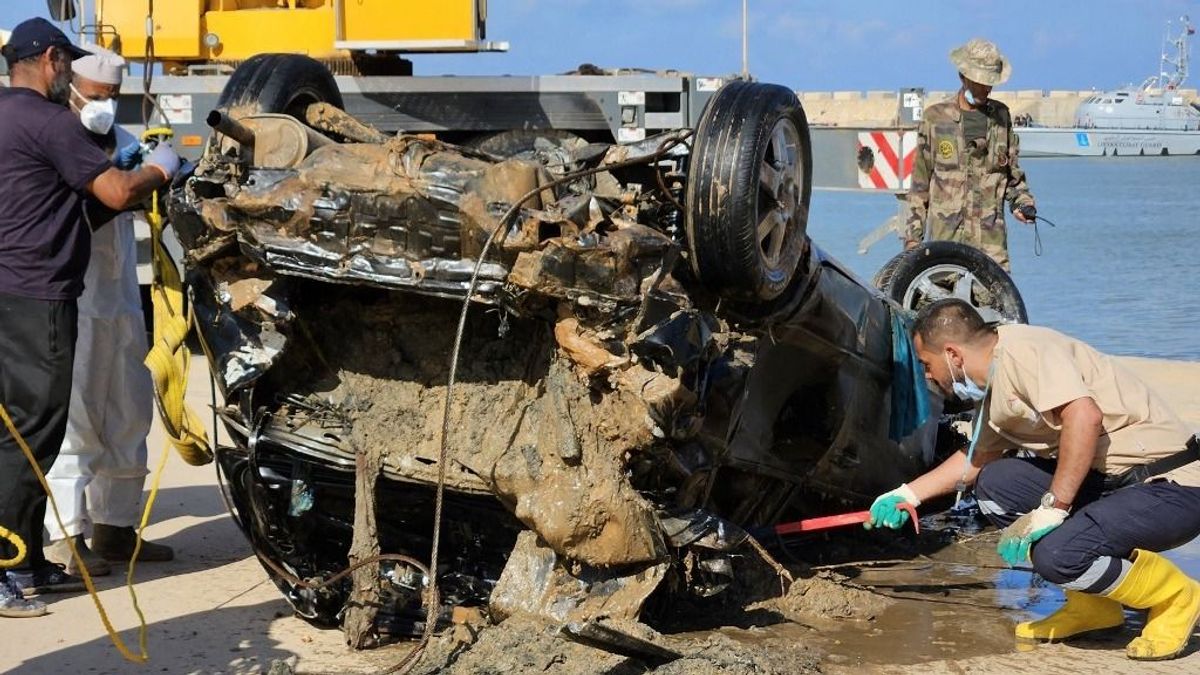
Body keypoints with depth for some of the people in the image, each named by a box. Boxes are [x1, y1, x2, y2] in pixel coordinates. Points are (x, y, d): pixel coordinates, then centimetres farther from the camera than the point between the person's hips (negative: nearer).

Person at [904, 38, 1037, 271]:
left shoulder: (1001, 116, 12)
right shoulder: (935, 117, 4)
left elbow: (1012, 173, 20)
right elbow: (920, 183, 7)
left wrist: (1023, 202, 1)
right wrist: (913, 235, 4)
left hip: (991, 237, 2)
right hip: (945, 235, -2)